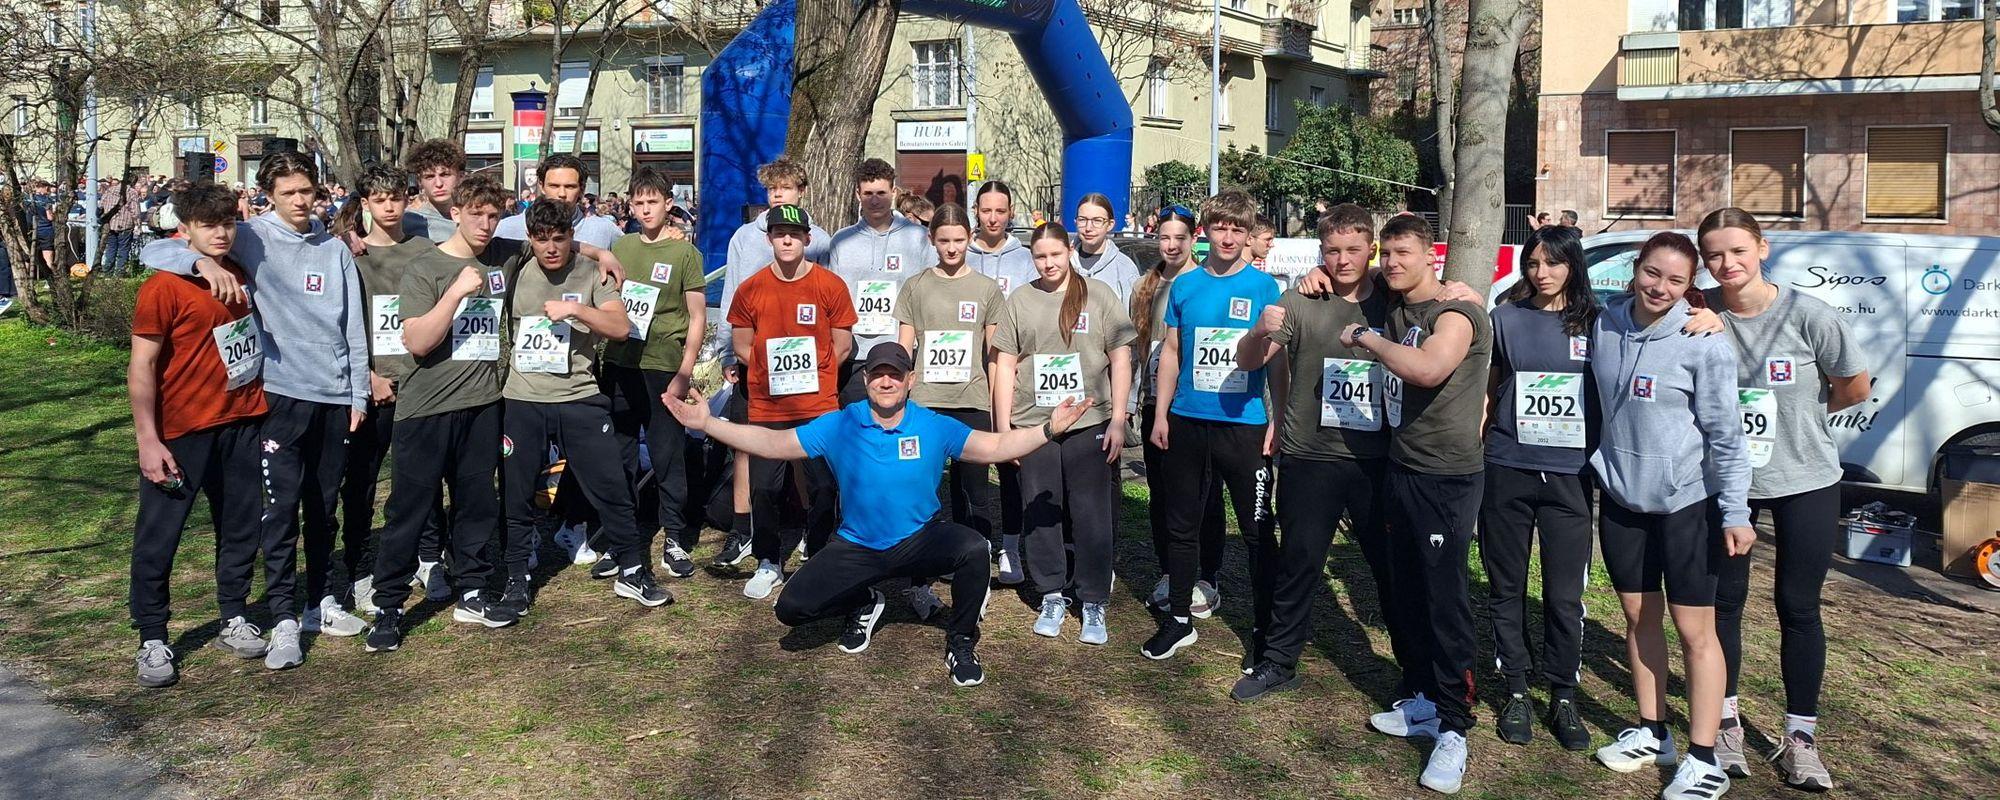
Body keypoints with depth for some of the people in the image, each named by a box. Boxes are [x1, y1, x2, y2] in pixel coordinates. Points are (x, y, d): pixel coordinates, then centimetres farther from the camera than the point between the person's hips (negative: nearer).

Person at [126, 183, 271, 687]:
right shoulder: (164, 287, -11)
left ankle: (235, 621, 26)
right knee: (158, 535, 3)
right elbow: (141, 366, -12)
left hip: (242, 424, 6)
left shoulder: (244, 276, 6)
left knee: (241, 527, 12)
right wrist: (148, 441, -16)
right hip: (180, 432, -5)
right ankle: (153, 641, 13)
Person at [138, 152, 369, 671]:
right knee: (281, 507, -5)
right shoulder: (250, 239, -1)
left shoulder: (335, 250, 10)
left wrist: (359, 395, 8)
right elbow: (153, 252, -8)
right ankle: (283, 619, 2)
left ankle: (323, 599, 25)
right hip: (281, 394, -3)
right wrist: (206, 263, -28)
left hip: (334, 396, 4)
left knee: (324, 507, 13)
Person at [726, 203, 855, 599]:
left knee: (823, 488, 3)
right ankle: (768, 564, 21)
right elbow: (741, 344, 9)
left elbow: (842, 345, 3)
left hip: (820, 406, -1)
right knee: (764, 488, 5)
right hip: (766, 407, 1)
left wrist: (810, 372, -3)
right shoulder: (751, 289, 3)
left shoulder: (831, 285, -1)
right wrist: (775, 369, 0)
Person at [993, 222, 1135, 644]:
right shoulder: (1020, 300, 7)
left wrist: (1117, 420, -4)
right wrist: (1003, 428, 3)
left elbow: (1120, 358, 2)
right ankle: (1053, 595, 22)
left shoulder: (1098, 295, 1)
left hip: (1089, 423, -2)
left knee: (1092, 515, 2)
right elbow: (1005, 365, 8)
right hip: (1032, 424, 2)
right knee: (1039, 514, 7)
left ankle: (1094, 602, 13)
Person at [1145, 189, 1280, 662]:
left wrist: (1278, 423, -6)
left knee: (1258, 529, 3)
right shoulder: (1185, 285, 6)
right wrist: (1161, 415, 7)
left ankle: (1264, 627, 17)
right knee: (1182, 525, 12)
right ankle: (1178, 619, 26)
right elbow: (1171, 351, 11)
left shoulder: (1263, 286, -2)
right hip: (1187, 422, 3)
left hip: (1244, 424, -3)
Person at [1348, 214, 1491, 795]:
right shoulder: (1395, 311, 9)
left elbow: (1428, 369, -34)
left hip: (1445, 478, -8)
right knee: (1409, 594, 14)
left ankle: (1452, 728, 5)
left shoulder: (1455, 314, -14)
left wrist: (1365, 337, -19)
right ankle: (1426, 702, 28)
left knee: (1444, 600, -4)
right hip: (1401, 469, 8)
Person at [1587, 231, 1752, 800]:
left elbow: (1725, 432, -12)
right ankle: (1651, 733, 28)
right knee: (1640, 616, 14)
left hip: (1686, 501, -5)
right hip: (1622, 496, 5)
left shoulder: (1703, 343, -13)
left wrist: (1735, 513, -12)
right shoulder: (1605, 325, -1)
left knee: (1694, 628, -1)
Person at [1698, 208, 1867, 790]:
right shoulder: (1702, 314, -11)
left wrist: (1800, 413, 4)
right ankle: (1726, 722, 24)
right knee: (1724, 600, 9)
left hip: (1805, 481, -1)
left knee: (1799, 608, 7)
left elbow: (1856, 386, -4)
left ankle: (1799, 737, 21)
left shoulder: (1806, 314, -14)